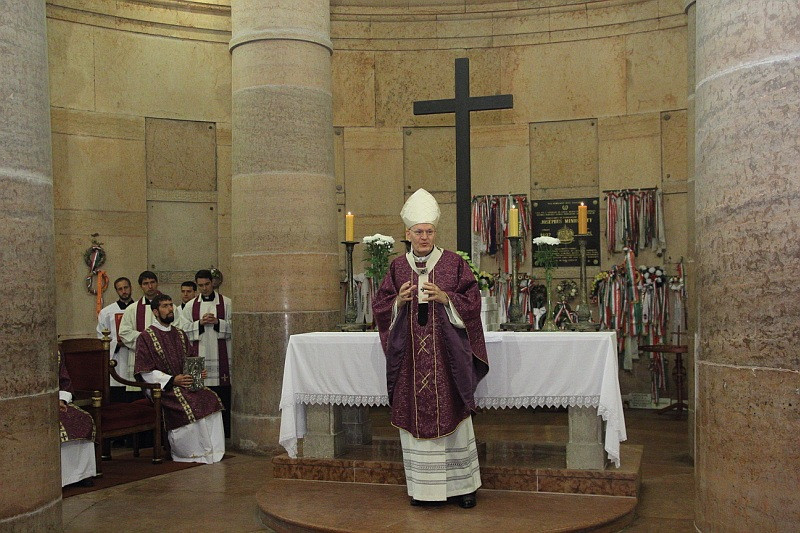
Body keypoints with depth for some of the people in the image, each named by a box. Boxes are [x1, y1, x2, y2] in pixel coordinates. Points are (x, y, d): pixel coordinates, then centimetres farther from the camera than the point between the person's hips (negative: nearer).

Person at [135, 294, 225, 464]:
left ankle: (212, 450, -15)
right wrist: (172, 380, -19)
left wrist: (199, 372, -3)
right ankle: (194, 453, -15)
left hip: (186, 384, 6)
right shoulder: (146, 337, -3)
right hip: (162, 387, -6)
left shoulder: (180, 335, 17)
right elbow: (146, 372, -10)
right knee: (188, 406, -31)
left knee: (211, 399, -20)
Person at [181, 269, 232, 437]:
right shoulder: (190, 306, 13)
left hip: (221, 356, -1)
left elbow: (234, 327, 3)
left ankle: (225, 433, 4)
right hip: (199, 357, 1)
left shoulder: (226, 303, 7)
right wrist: (200, 323, -8)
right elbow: (185, 330, 7)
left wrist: (218, 322, -11)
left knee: (223, 395, -3)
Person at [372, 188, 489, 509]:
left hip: (446, 356, -2)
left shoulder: (454, 264, 2)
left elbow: (472, 301, -1)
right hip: (411, 357, 2)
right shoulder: (398, 267, 8)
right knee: (415, 417, 4)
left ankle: (462, 484, 15)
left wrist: (445, 298, -16)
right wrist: (399, 301, -11)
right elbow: (381, 307, 8)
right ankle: (423, 486, 15)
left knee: (453, 415, 2)